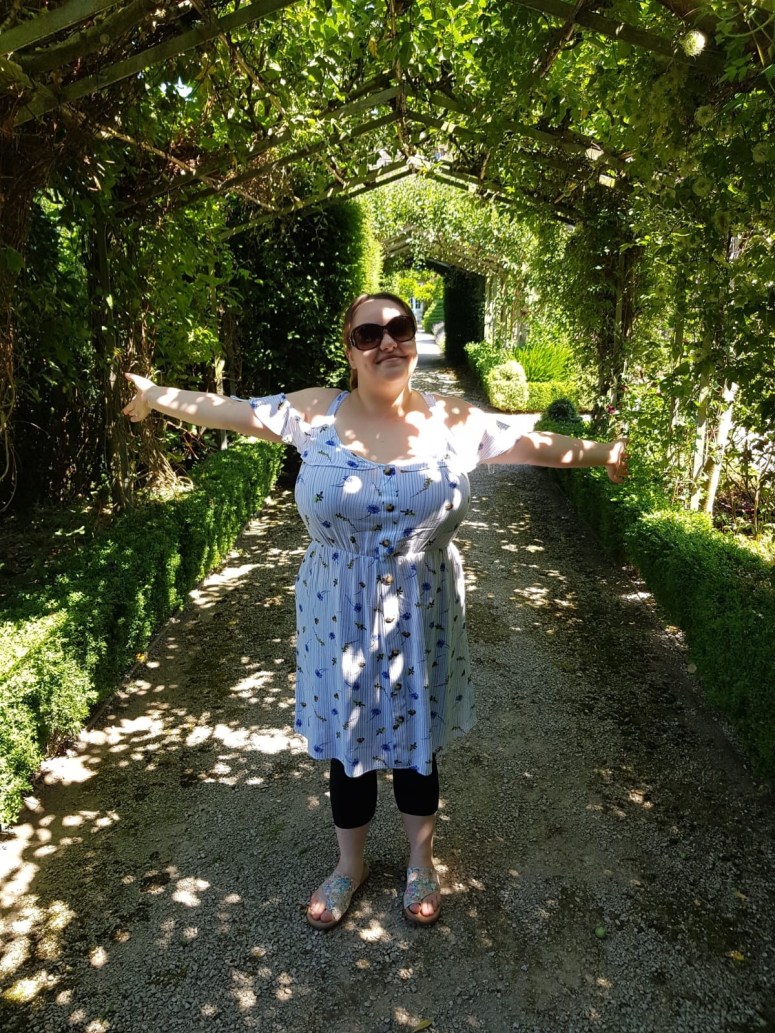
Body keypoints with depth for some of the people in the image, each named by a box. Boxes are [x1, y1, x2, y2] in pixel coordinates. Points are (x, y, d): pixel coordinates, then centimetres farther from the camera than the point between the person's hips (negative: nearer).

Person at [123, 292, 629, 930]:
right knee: (347, 738, 17)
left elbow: (535, 444, 5)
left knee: (417, 738, 18)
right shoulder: (316, 413, -7)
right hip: (338, 617, 0)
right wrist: (156, 395, 10)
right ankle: (351, 865, 44)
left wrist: (601, 453, 13)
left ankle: (421, 862, 46)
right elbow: (231, 411, 2)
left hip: (422, 616, 0)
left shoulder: (456, 422, -6)